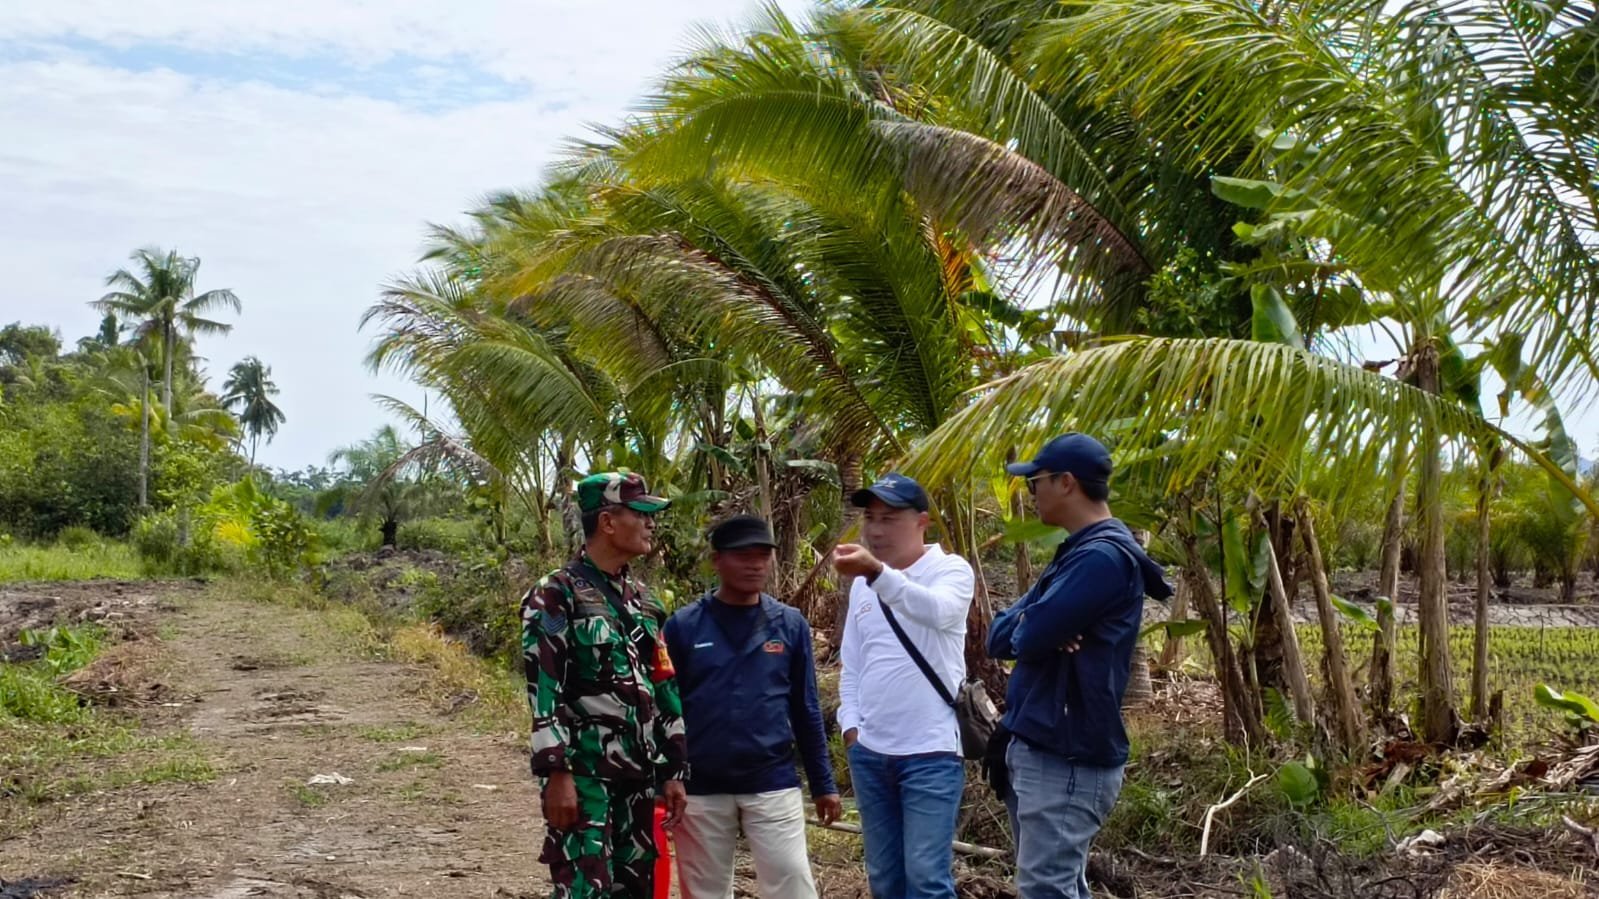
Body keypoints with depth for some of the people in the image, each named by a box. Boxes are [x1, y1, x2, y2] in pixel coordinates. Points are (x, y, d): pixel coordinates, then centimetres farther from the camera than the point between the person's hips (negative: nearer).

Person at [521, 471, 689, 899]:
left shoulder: (642, 600, 14)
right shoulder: (556, 595, -8)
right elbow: (543, 690, -14)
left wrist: (672, 770, 12)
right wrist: (556, 774, -19)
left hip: (638, 772, 7)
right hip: (583, 771, -7)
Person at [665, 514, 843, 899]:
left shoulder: (790, 624, 2)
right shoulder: (683, 626, -3)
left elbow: (805, 710, 7)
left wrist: (824, 783, 7)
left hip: (773, 785, 1)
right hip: (700, 790, 0)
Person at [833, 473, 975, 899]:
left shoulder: (951, 570, -7)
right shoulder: (862, 584, 12)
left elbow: (937, 610, -31)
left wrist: (878, 571, -45)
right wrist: (851, 724, 6)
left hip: (931, 752, -6)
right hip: (869, 752, 6)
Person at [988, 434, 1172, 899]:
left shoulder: (1103, 556, -18)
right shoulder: (1076, 552, 15)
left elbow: (1026, 636, -24)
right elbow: (998, 636, 11)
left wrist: (1026, 625, -1)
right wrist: (1035, 625, -11)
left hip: (1068, 759, -10)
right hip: (1036, 749, 10)